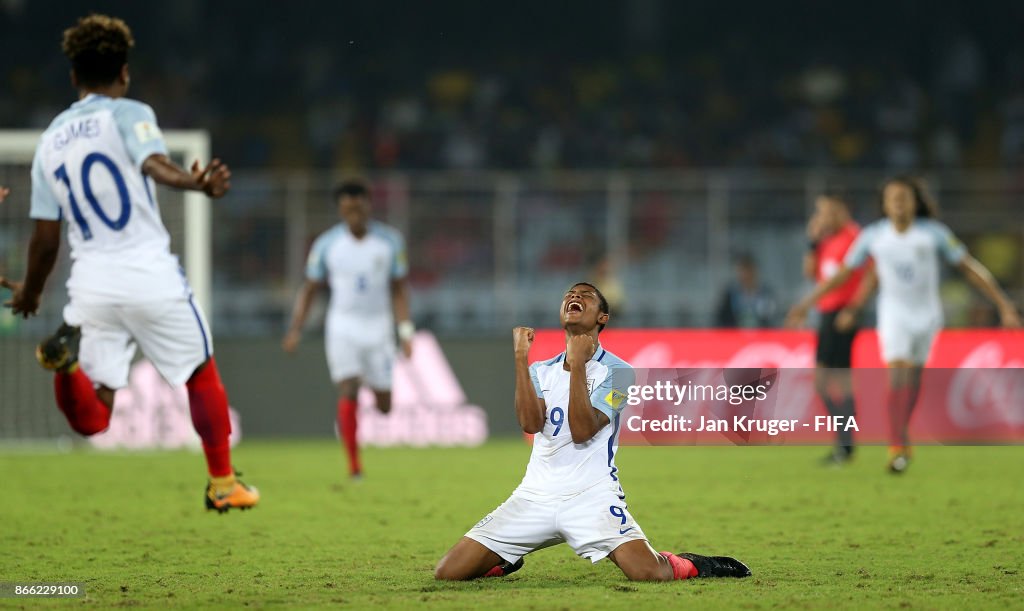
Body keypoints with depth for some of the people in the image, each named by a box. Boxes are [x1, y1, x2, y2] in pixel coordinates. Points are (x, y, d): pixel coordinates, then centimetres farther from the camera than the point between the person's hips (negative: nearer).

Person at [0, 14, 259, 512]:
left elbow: (45, 237, 13)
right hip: (149, 275, -3)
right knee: (203, 375, 20)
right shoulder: (128, 115, -1)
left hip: (89, 281, 3)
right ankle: (222, 483, 26)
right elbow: (154, 161, -25)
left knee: (91, 419, 3)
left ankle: (66, 356, -27)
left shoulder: (51, 139, 13)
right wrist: (194, 183, -45)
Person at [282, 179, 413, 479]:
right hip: (342, 327, -2)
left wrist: (405, 330, -4)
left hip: (378, 327, 2)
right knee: (348, 391, -18)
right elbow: (309, 289, 4)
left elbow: (398, 289, 4)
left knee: (384, 405, 4)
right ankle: (354, 463, -14)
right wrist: (295, 330, -5)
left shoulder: (389, 241, -2)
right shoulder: (327, 244, -3)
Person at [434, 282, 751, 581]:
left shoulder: (615, 371, 0)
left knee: (648, 573, -28)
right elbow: (531, 423, -7)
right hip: (534, 496, 4)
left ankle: (688, 565, 10)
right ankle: (509, 560, 25)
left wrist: (577, 363, -18)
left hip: (591, 495, -4)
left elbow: (582, 431, -14)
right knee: (448, 572, -8)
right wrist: (520, 356, -9)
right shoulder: (540, 371, 14)